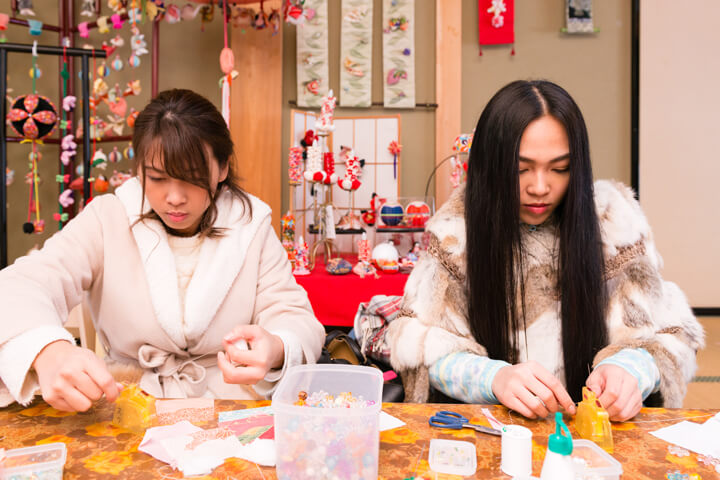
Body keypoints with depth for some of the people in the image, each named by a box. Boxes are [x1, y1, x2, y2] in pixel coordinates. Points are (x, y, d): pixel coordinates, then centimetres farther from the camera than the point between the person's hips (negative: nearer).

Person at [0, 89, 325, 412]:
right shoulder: (106, 219, -4)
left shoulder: (251, 227, -3)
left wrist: (275, 350, -34)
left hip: (229, 405, 1)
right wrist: (48, 351, -41)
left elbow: (297, 320, -7)